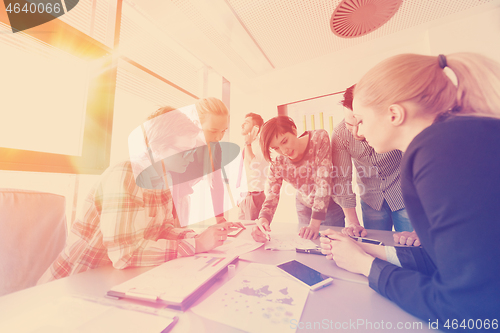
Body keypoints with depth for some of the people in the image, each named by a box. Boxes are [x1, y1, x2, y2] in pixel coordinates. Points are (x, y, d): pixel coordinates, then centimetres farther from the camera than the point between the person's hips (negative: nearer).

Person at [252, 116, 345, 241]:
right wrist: (263, 219, -41)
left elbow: (323, 182, -31)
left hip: (331, 205, -1)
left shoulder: (320, 138, -27)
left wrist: (315, 223, -34)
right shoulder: (278, 164, -19)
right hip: (305, 207, 2)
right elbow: (271, 198, -20)